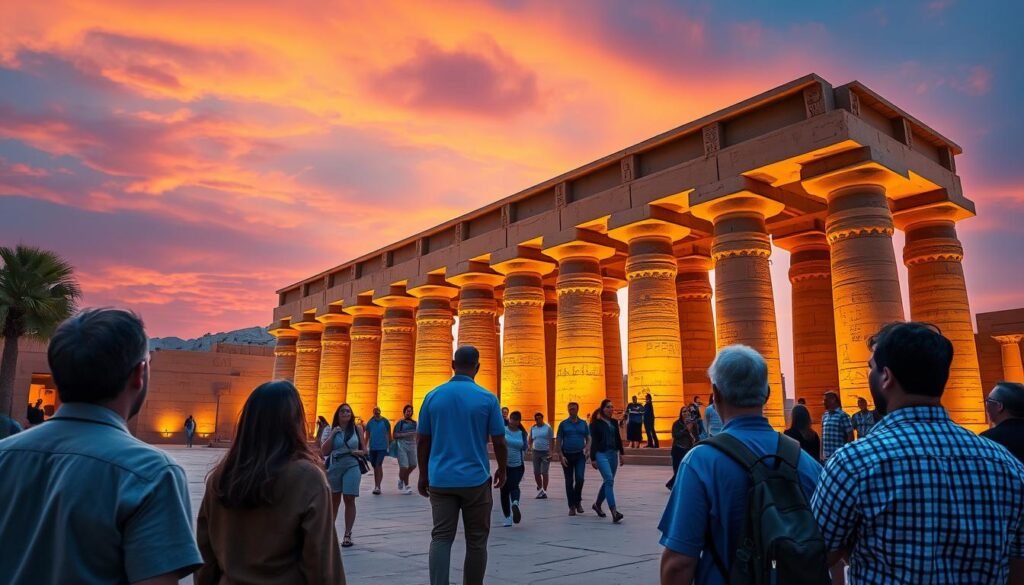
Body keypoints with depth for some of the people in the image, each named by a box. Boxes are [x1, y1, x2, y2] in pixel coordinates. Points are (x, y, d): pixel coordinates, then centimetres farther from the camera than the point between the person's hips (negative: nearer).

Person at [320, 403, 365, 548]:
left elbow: (364, 450, 8)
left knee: (349, 499, -5)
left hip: (352, 467, -2)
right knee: (334, 500, 14)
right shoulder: (333, 430, 4)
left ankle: (347, 535, 3)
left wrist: (356, 452, -14)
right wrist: (332, 434, -9)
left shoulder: (357, 429, 2)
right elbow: (324, 452, -2)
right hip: (334, 467, 2)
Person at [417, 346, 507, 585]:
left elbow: (423, 441, 4)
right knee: (476, 541, 11)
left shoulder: (433, 396, 0)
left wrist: (423, 475, 15)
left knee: (441, 538, 4)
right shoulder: (487, 398, -6)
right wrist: (502, 470, 14)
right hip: (476, 479, -2)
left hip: (440, 479, 2)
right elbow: (499, 442, -3)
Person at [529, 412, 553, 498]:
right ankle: (540, 488, 29)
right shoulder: (533, 428, 7)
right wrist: (530, 446, -2)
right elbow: (531, 439, 16)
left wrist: (551, 452, -13)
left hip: (545, 452, -4)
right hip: (536, 452, 4)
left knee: (545, 472, -3)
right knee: (536, 472, 8)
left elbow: (551, 440, -6)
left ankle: (544, 491, 7)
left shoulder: (548, 427, -5)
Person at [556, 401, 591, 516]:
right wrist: (561, 456, -7)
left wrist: (587, 449, -9)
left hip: (580, 455, 0)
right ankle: (572, 506, 15)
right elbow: (558, 441, 2)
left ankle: (578, 501, 8)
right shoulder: (563, 424, 3)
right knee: (569, 482, 5)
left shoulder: (583, 423, 7)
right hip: (567, 456, 0)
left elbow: (588, 439, 10)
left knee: (579, 478, -14)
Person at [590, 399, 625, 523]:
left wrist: (622, 453, 11)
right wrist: (593, 458, -9)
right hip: (601, 454, -6)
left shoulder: (614, 422, 11)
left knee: (607, 481, 12)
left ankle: (597, 504, 33)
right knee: (609, 480, -18)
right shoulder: (596, 423, -5)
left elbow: (618, 438, 16)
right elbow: (594, 441, -7)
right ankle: (614, 511, -22)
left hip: (613, 454, 6)